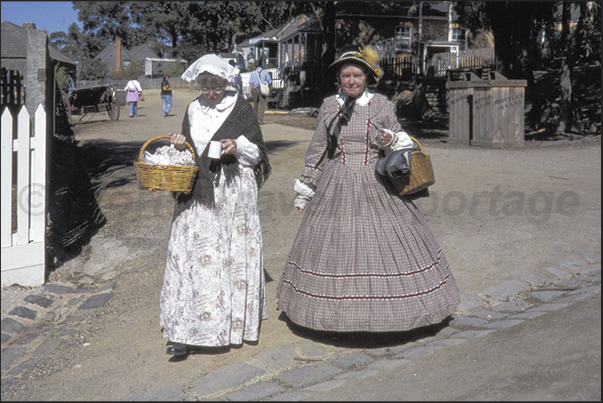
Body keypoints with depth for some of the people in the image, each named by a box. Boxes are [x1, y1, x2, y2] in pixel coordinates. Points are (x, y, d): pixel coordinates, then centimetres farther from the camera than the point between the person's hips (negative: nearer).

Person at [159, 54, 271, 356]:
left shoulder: (240, 108, 2)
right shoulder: (193, 110, 13)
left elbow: (257, 152, 3)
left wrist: (238, 146, -16)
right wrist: (180, 145, 0)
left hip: (233, 193, -3)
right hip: (198, 194, 3)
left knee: (234, 254, 1)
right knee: (192, 254, -4)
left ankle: (236, 321, 18)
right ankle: (186, 332, -2)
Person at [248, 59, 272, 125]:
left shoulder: (253, 73, 5)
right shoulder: (265, 72, 2)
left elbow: (251, 83, -3)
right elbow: (270, 82, 3)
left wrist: (250, 92, -5)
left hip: (255, 89, 2)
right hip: (263, 90, -2)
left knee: (255, 105, 14)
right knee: (262, 105, -5)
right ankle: (261, 119, -18)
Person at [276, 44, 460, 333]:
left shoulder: (382, 106, 1)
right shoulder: (329, 107, 5)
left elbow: (400, 143, 9)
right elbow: (317, 150, 12)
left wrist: (392, 142, -15)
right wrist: (305, 188, 13)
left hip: (376, 188, -1)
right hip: (336, 188, 2)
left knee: (381, 243, 0)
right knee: (335, 247, 3)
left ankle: (384, 307, 15)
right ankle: (336, 311, 18)